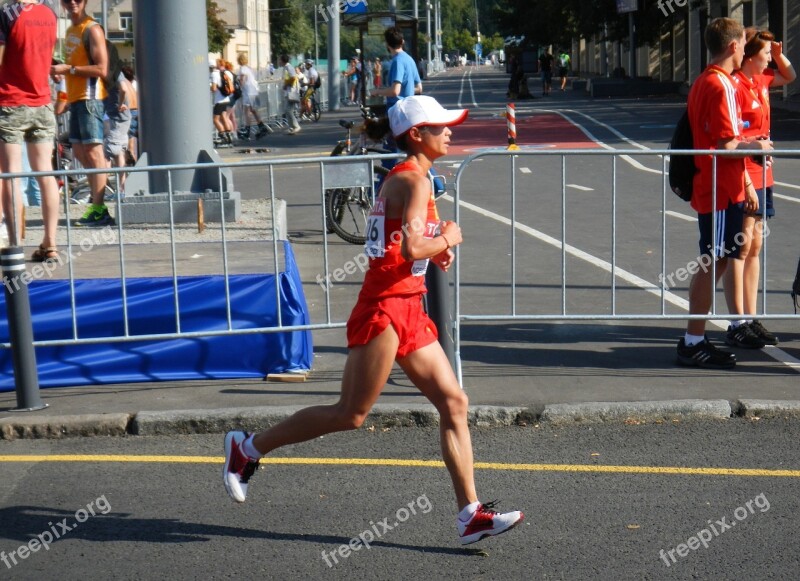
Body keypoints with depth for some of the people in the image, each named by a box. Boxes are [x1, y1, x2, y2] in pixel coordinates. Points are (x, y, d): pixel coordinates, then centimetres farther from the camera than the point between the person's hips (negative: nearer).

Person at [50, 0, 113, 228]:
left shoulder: (92, 29, -8)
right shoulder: (70, 30, 19)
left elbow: (102, 69, -16)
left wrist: (68, 69, -17)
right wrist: (58, 68, 5)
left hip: (90, 97, -10)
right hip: (75, 97, 10)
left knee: (93, 151, -11)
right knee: (79, 151, 12)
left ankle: (99, 209, -12)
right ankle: (96, 203, 18)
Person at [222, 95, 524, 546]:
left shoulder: (406, 178, 18)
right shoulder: (414, 180, -12)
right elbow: (412, 246, -26)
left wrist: (434, 250, 13)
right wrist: (446, 239, -8)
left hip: (408, 312, 10)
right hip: (384, 309, -10)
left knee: (455, 403, 4)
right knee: (351, 414, -4)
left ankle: (471, 514, 6)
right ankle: (250, 447, 11)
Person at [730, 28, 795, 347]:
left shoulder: (761, 80, 12)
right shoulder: (736, 85, -15)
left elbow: (790, 76, 33)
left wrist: (779, 55, 17)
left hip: (761, 175, 9)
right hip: (743, 176, -9)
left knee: (754, 247, 11)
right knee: (742, 248, -5)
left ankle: (750, 318, 17)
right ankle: (738, 321, 0)